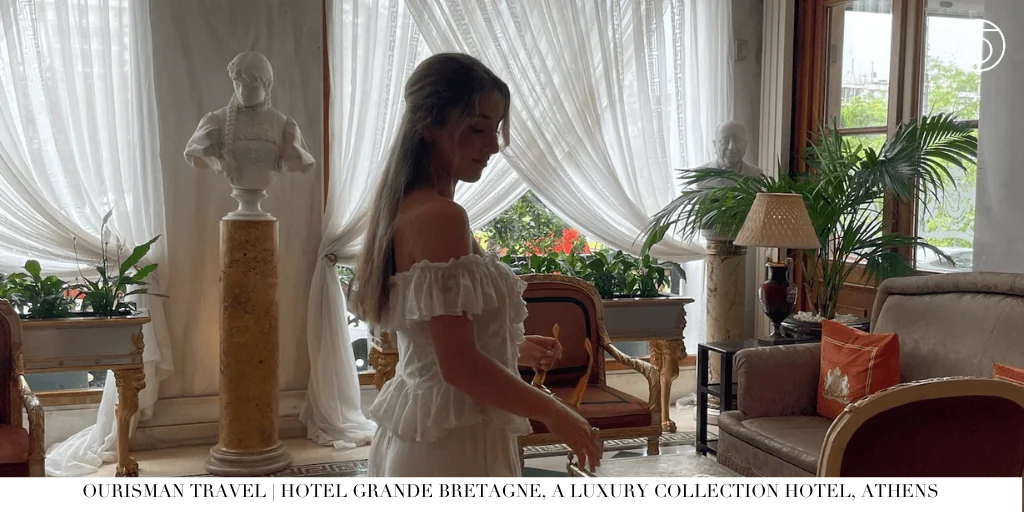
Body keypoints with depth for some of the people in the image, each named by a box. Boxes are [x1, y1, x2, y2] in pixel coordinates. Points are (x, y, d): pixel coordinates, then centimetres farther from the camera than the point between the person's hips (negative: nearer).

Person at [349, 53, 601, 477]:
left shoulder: (405, 208, 8)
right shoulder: (441, 217, -21)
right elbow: (459, 366, -23)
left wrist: (514, 351, 14)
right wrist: (554, 413, -13)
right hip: (452, 443, -10)